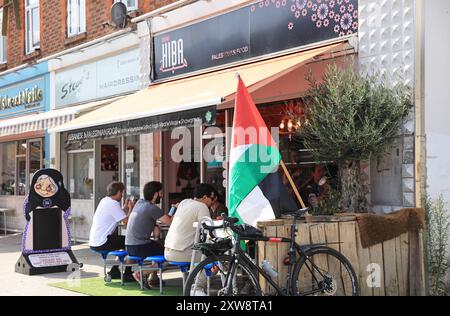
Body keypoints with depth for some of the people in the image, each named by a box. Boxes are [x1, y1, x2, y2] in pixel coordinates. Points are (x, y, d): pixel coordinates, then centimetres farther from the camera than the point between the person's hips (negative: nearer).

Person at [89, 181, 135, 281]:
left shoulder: (104, 200, 12)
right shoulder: (113, 204, -17)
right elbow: (127, 221, -18)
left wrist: (126, 206, 16)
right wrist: (130, 207, -4)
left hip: (94, 242, 10)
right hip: (101, 244, -10)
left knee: (123, 240, 25)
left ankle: (114, 271, 28)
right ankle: (127, 274, 5)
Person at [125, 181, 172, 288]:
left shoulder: (139, 202, 8)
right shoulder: (152, 208, -16)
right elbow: (170, 222, -17)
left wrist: (154, 226, 5)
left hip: (129, 246, 9)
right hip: (139, 247, -9)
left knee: (159, 245, 26)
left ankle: (153, 278, 28)